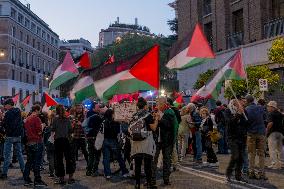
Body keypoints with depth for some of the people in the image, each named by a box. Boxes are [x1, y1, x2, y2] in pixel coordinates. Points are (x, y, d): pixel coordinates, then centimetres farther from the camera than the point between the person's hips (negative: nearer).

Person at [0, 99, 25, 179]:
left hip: (10, 136, -6)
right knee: (19, 153, 14)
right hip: (18, 136, 6)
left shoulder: (8, 113, -13)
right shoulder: (18, 112, 7)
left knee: (7, 155, -2)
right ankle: (24, 170, 15)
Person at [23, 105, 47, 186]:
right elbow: (39, 132, -15)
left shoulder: (27, 119, 11)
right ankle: (37, 180, 1)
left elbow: (26, 131, 18)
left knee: (29, 161, 12)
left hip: (29, 142, 8)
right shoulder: (36, 118, -12)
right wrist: (42, 126, 1)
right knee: (37, 162, -3)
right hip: (37, 142, -7)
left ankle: (26, 180, 15)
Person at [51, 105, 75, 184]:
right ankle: (70, 177, 6)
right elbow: (70, 130, 4)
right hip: (66, 140, 2)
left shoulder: (56, 118, -6)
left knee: (59, 159, 4)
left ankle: (61, 178, 8)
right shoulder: (67, 119, 2)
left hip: (58, 140, -2)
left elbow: (53, 130, -5)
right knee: (69, 158, 7)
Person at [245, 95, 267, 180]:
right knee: (261, 154, 6)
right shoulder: (260, 108, -1)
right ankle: (262, 173, 5)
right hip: (261, 133, 1)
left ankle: (251, 172, 7)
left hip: (251, 134, -1)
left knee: (251, 154, 7)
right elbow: (264, 117, 14)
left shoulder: (246, 110, -8)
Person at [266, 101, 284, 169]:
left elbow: (270, 123, -22)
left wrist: (267, 130, -12)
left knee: (272, 149, -3)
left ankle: (274, 164, -7)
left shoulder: (271, 114, -10)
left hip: (273, 133, -8)